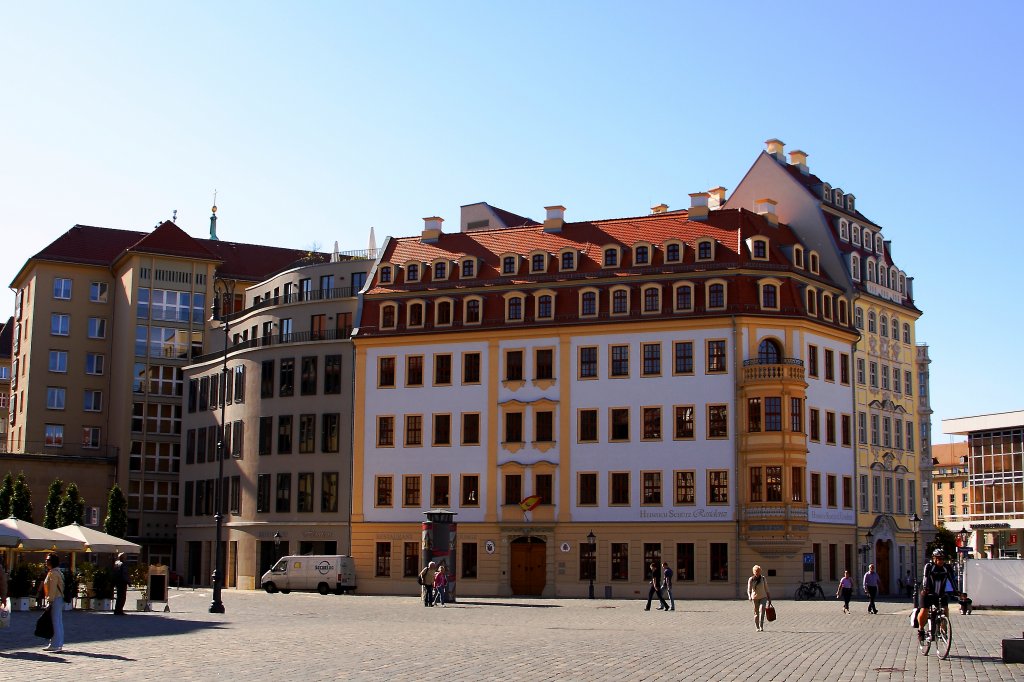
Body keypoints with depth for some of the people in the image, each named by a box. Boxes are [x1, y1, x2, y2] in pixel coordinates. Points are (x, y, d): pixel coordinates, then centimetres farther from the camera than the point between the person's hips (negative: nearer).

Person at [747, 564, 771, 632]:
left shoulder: (763, 578, 1)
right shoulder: (751, 579, -4)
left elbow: (766, 588, 10)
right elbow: (749, 589, -6)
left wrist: (769, 598, 13)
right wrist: (749, 596, -24)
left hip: (763, 597, 0)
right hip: (755, 598, 0)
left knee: (762, 611, -16)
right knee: (756, 613, 5)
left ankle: (761, 627, -18)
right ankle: (757, 627, 18)